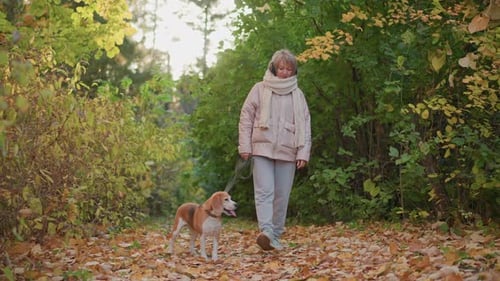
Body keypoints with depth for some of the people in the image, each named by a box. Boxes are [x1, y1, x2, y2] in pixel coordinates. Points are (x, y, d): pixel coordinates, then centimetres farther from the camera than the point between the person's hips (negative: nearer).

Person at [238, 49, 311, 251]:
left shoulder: (297, 94, 11)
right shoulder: (260, 89, 6)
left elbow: (305, 125, 9)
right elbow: (246, 118, 5)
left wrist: (303, 152, 0)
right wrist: (245, 146, -2)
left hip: (287, 151, 2)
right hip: (262, 149, -2)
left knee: (282, 196, 3)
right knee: (264, 192, -15)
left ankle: (276, 236, 11)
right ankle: (266, 232, -27)